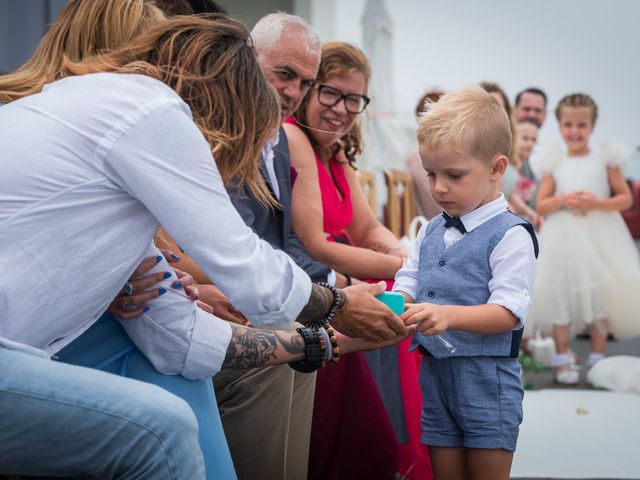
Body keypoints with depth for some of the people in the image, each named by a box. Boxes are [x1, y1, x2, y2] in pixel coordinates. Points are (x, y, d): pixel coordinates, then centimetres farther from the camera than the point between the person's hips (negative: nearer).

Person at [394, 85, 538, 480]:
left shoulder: (510, 235, -10)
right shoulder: (431, 232, 11)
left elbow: (509, 311, -17)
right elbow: (409, 285, 11)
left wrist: (449, 315, -32)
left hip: (486, 378, -6)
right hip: (435, 373, 6)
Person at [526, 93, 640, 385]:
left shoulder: (605, 159, 1)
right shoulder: (554, 163, 4)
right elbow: (541, 206, 5)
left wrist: (598, 203, -15)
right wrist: (562, 200, -14)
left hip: (600, 237, 0)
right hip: (564, 238, 0)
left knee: (601, 298, 4)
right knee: (562, 297, 2)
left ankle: (597, 361, 17)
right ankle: (562, 362, 13)